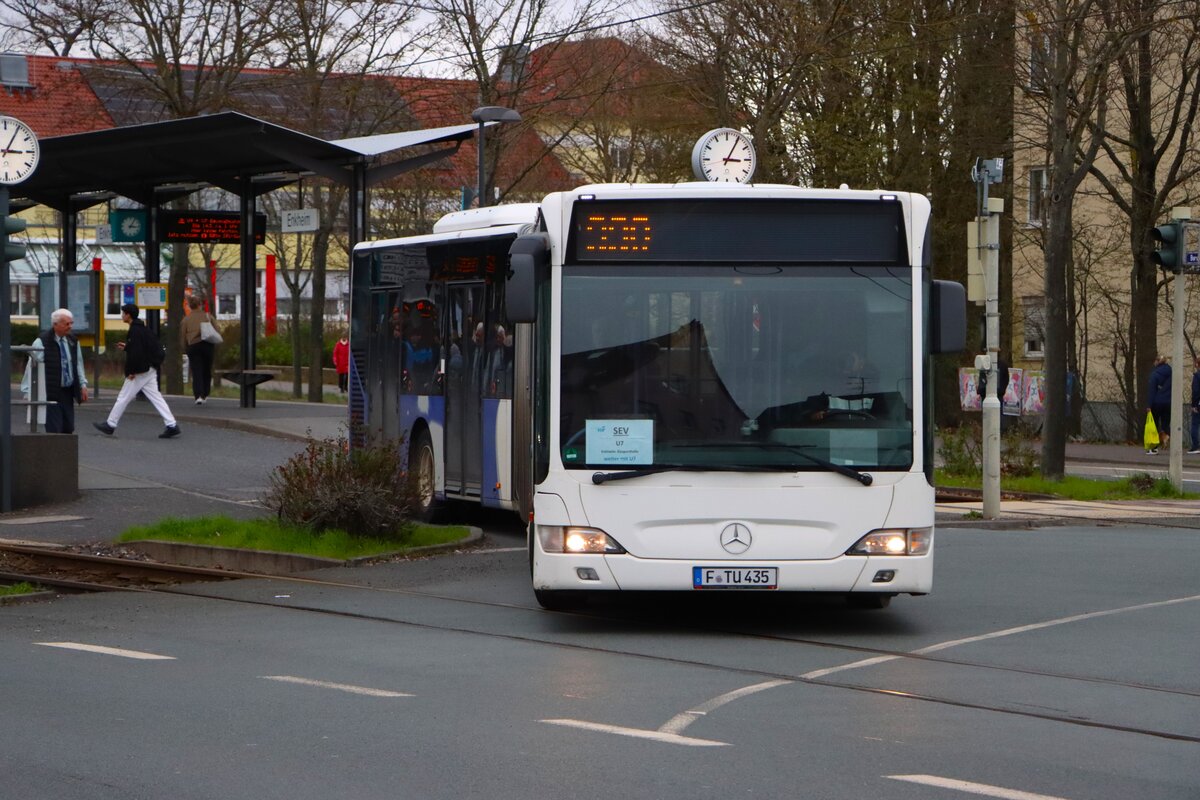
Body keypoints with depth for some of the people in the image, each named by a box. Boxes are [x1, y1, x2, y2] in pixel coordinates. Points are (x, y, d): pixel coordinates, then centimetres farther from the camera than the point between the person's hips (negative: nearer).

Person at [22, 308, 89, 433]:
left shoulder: (73, 342, 8)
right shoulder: (42, 342, -11)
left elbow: (79, 365, 18)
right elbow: (31, 367, -7)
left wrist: (83, 385, 11)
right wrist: (27, 392, -7)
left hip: (68, 392, 6)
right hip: (51, 393, -6)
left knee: (68, 428, 6)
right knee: (54, 429, -9)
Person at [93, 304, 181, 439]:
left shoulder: (135, 331, -17)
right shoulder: (142, 329, 13)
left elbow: (136, 353, -24)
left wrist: (131, 371, -19)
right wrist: (126, 347, 24)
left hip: (140, 372, -10)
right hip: (150, 370, 10)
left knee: (123, 398, 2)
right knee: (156, 398, 6)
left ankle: (110, 425, 11)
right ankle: (172, 425, -2)